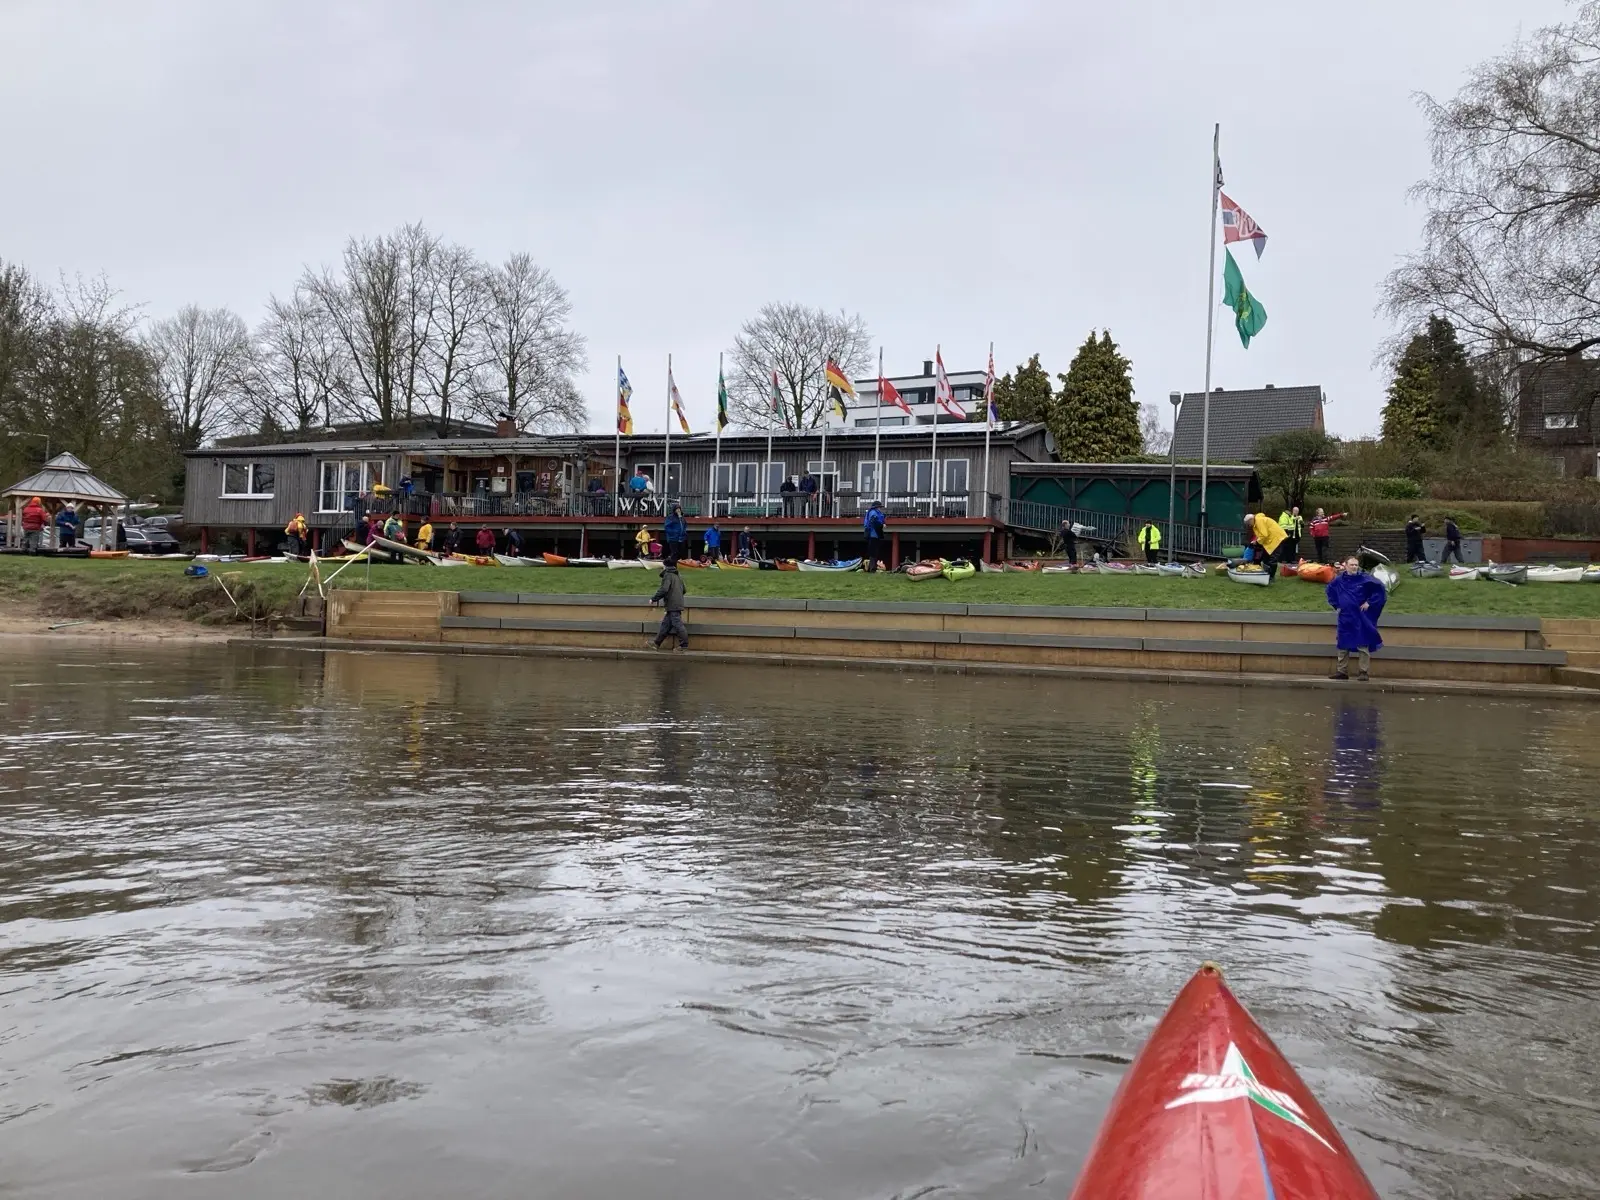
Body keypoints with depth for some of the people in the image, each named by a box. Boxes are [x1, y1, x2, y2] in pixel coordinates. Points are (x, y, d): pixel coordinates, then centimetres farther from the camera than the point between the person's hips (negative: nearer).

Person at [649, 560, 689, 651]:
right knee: (665, 624, 13)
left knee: (677, 624, -7)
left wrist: (653, 599, -11)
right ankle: (656, 643, 18)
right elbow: (683, 590, 24)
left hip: (672, 605, -9)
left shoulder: (668, 575, -9)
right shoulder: (679, 576, 17)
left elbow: (663, 590, -19)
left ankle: (684, 645, -6)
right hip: (678, 604, 9)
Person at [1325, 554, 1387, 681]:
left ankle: (1364, 672, 3)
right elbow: (1330, 591, 22)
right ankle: (1342, 671, 17)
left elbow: (1380, 589, -7)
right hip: (1345, 618, 4)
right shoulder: (1339, 580, 3)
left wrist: (1369, 603, -9)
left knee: (1363, 646, -1)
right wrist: (1335, 605, 14)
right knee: (1343, 645, 9)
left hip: (1361, 618, -4)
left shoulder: (1364, 579, -8)